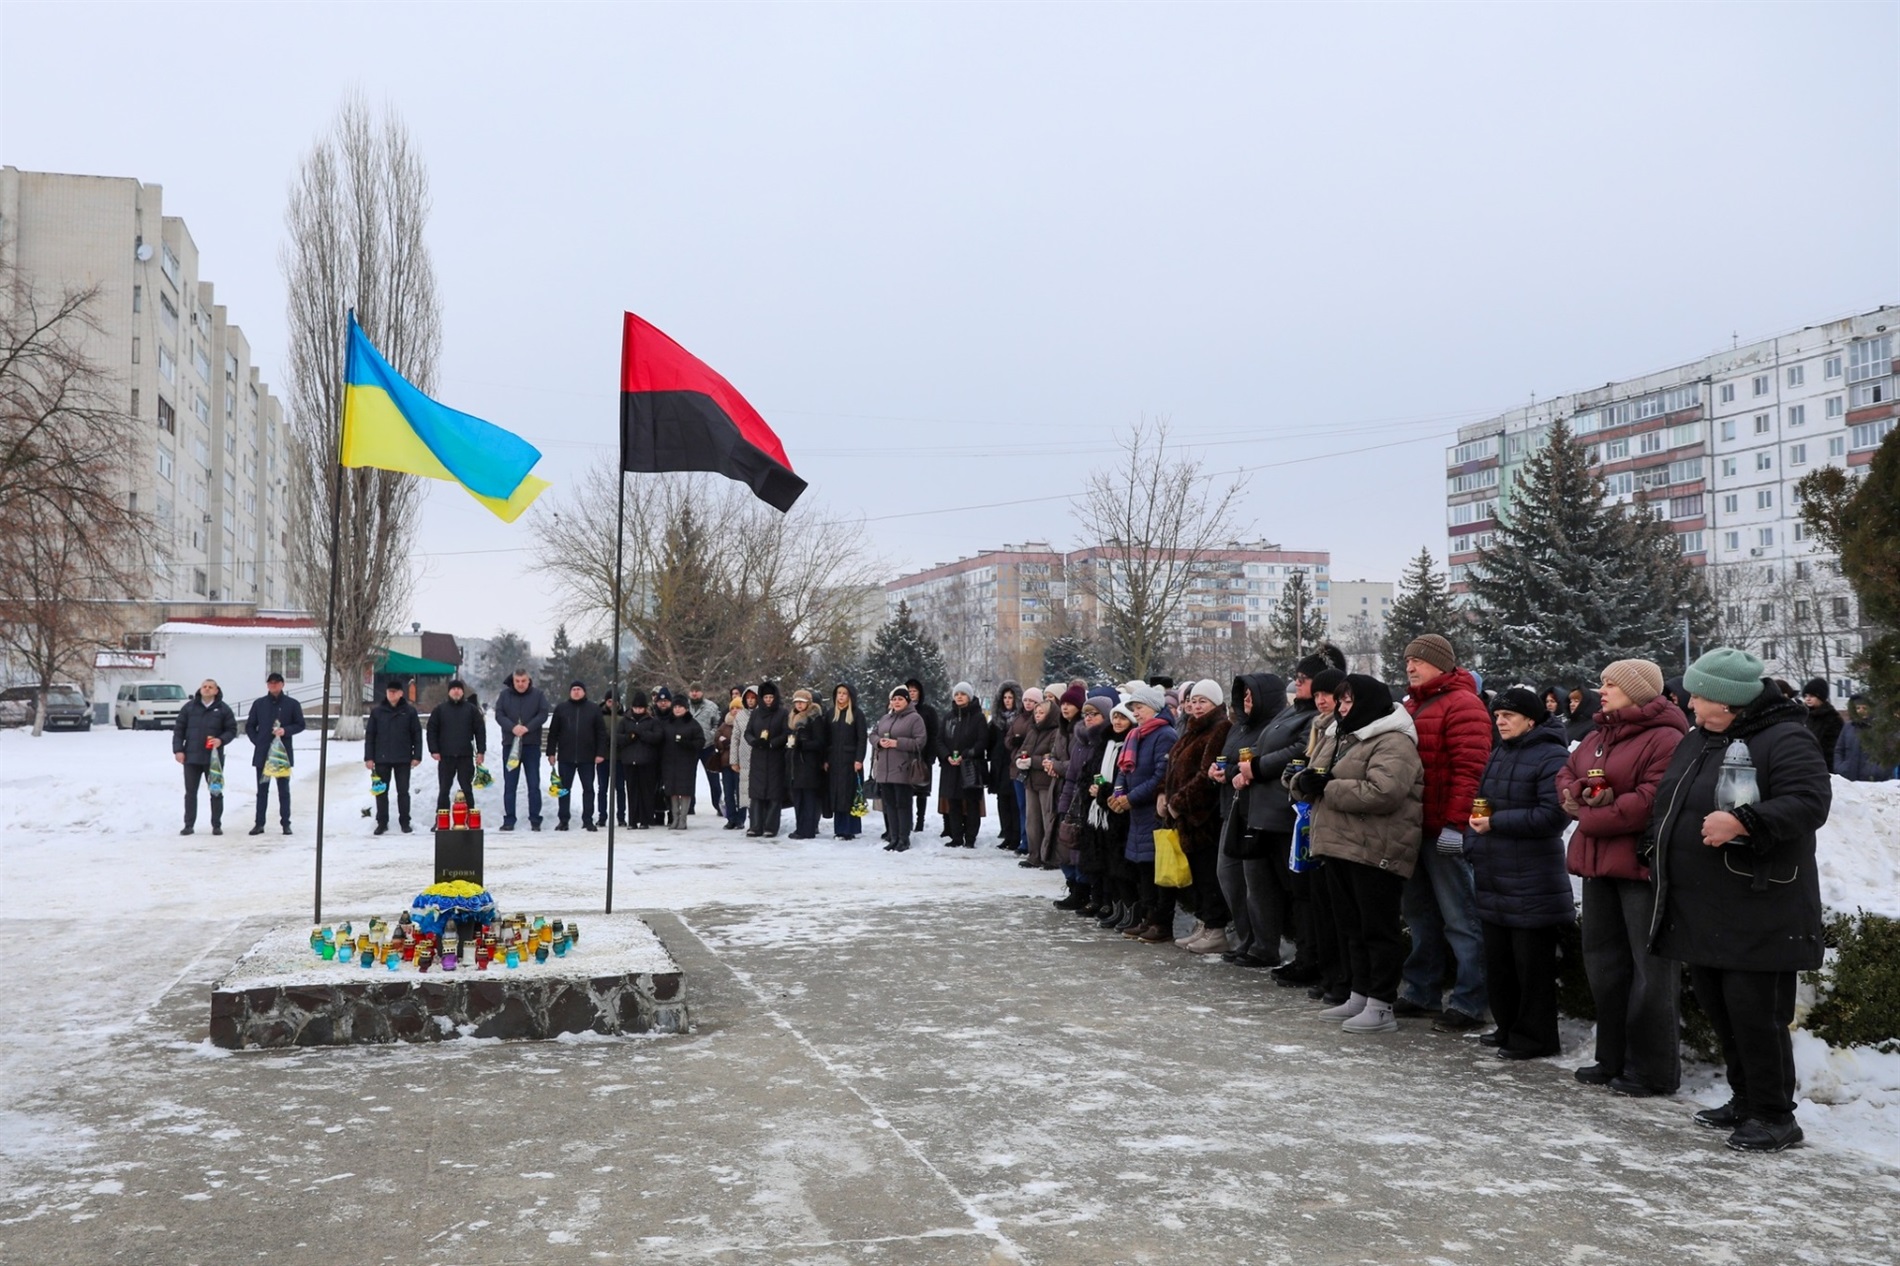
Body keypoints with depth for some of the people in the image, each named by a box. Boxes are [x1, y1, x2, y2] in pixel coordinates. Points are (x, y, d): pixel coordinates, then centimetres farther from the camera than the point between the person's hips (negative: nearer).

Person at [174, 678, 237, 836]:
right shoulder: (189, 707, 4)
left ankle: (217, 825, 12)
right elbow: (178, 729, 4)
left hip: (214, 757, -1)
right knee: (190, 792, 6)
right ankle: (189, 825, 13)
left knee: (216, 792, 4)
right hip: (191, 757, 1)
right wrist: (178, 749, -4)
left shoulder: (223, 709, 1)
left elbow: (232, 730, 3)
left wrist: (221, 740, -16)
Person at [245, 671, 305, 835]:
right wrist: (257, 741, -1)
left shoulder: (292, 704, 1)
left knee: (284, 790, 4)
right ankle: (259, 823, 10)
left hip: (283, 753, -2)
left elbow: (300, 725, 3)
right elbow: (249, 726, 12)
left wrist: (286, 730, -14)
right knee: (262, 789, 6)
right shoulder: (259, 703, 6)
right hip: (262, 754, 2)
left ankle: (286, 823, 8)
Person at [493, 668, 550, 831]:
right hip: (510, 744, 1)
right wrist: (512, 727, -19)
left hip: (532, 745, -1)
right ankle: (509, 820, 9)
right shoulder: (505, 694, 4)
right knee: (509, 785, 4)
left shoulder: (538, 694, 2)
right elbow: (499, 715, -2)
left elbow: (543, 714, -6)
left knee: (534, 785, 2)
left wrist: (527, 728, -19)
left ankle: (535, 820, 7)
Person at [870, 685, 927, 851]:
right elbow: (873, 735, 19)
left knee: (903, 804, -3)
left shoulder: (914, 719, -4)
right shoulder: (884, 718, 17)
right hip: (884, 769, 6)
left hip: (903, 770, -6)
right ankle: (893, 837, 16)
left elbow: (920, 741, -12)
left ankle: (904, 839, 3)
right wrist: (879, 742, -6)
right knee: (890, 804, 9)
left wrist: (897, 743, -18)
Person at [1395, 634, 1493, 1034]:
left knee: (1460, 919, -4)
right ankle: (1420, 992, 26)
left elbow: (1469, 769, -19)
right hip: (1414, 828, 10)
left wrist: (1455, 822, -23)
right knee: (1421, 915, 16)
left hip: (1446, 832, -9)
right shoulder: (1412, 706, 18)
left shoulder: (1462, 705, -11)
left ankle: (1469, 1004, 1)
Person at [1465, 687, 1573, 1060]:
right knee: (1497, 959, 15)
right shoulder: (1499, 753, 15)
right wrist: (1473, 842, 6)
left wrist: (1496, 823, -19)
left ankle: (1534, 1037, 10)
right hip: (1494, 878, 9)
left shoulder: (1552, 756, -12)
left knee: (1531, 963, 0)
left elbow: (1553, 815, -20)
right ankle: (1508, 1027, 28)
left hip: (1531, 885, -9)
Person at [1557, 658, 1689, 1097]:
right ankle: (1613, 1058, 25)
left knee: (1650, 969, -2)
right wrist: (1577, 795, -6)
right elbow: (1567, 774, 18)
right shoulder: (1597, 738, 16)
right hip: (1600, 864, 9)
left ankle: (1653, 1069, 6)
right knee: (1604, 962, 15)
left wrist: (1592, 819, -15)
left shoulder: (1665, 739, -13)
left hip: (1642, 865, -9)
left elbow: (1653, 801, -22)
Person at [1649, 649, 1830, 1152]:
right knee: (1719, 1010, 16)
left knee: (1754, 1013, -5)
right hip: (1701, 911, 9)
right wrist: (1666, 857, 20)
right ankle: (1744, 1101, 29)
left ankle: (1775, 1116, 8)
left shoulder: (1784, 739, -11)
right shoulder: (1698, 739, 15)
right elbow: (1672, 804, 26)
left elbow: (1809, 802, -23)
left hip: (1756, 915, -9)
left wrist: (1743, 822, -30)